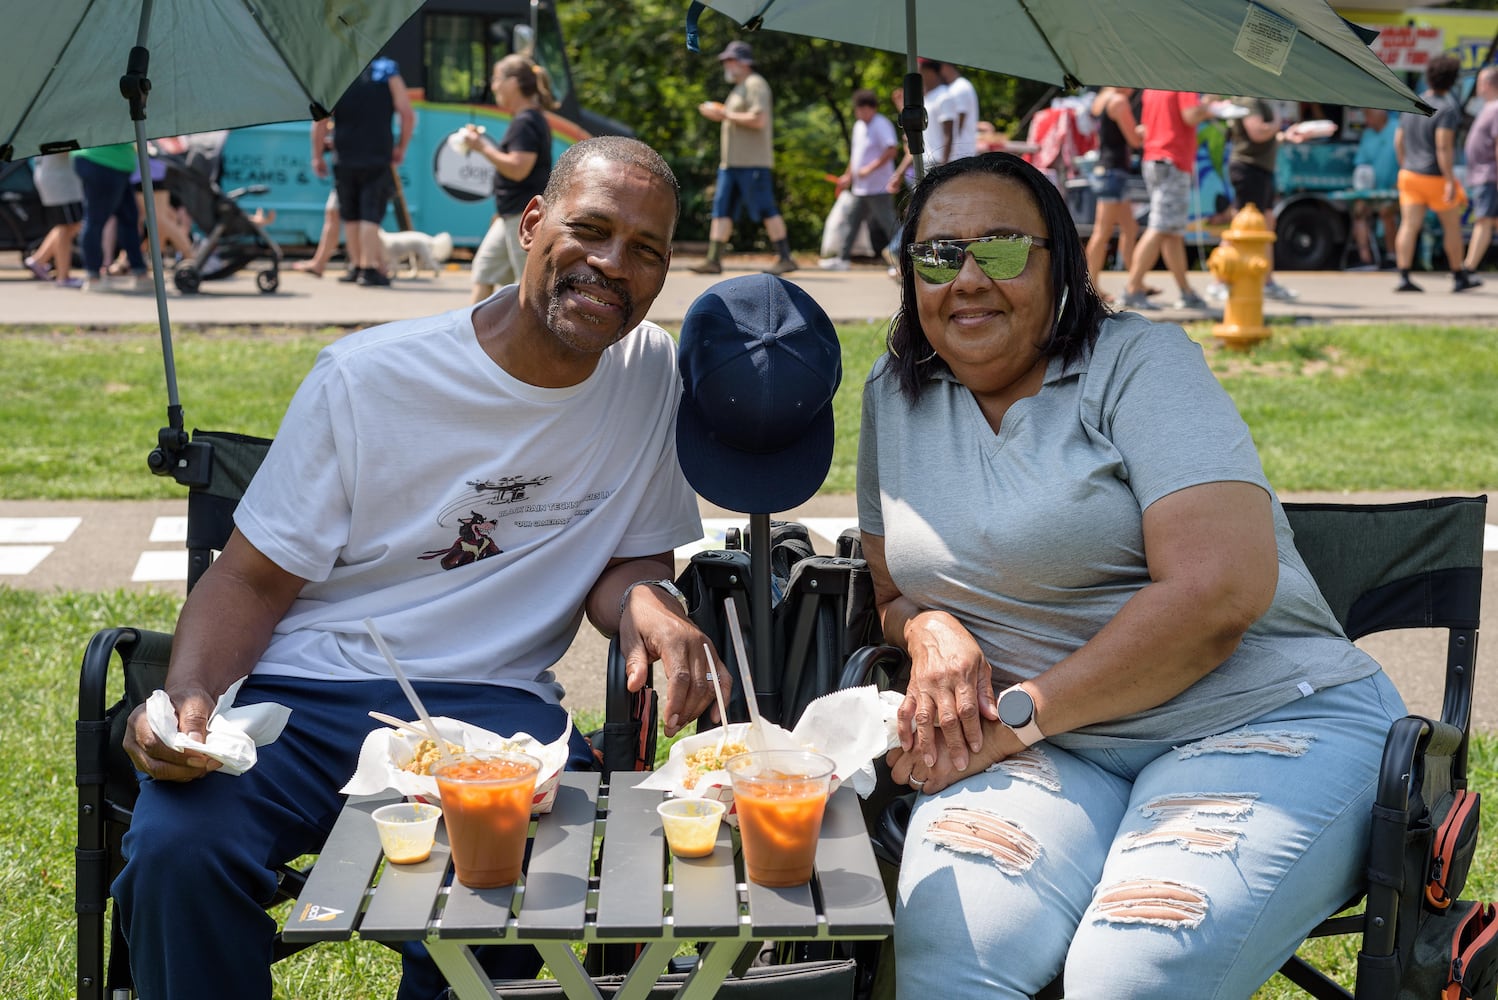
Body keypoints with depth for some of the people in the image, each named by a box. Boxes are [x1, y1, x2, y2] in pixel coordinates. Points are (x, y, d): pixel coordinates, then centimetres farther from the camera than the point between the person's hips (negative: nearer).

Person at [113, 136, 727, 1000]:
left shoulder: (658, 373, 5)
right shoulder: (367, 378, -2)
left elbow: (631, 561, 12)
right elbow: (253, 579, 1)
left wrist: (646, 604, -13)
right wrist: (188, 695, -19)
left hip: (493, 703, 1)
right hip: (303, 699, 0)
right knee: (178, 849, -28)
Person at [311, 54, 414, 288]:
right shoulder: (388, 72, 1)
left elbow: (320, 119, -2)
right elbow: (408, 114, -3)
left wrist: (317, 155, 6)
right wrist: (401, 148, 9)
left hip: (344, 158, 1)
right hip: (378, 158, -1)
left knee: (350, 215, 15)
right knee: (371, 215, -3)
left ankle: (356, 265, 22)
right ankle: (369, 269, -10)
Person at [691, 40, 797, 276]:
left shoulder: (755, 84, -8)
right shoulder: (739, 88, 23)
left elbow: (758, 120, -20)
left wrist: (725, 114, -14)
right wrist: (716, 114, 15)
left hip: (753, 162, -10)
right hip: (731, 163, 10)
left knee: (767, 211, -7)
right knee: (721, 211, 3)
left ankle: (785, 258, -1)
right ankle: (713, 260, 1)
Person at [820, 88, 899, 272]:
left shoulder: (881, 125, -12)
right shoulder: (859, 126, 16)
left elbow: (892, 150, -23)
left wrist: (870, 168, -25)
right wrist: (848, 176, 24)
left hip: (878, 187, -9)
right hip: (860, 188, 9)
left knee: (887, 222, -8)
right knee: (852, 222, 12)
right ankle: (843, 258, 19)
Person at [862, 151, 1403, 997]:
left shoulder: (1142, 362, -5)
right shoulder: (894, 395, 12)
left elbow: (1219, 589, -17)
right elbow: (895, 591, 20)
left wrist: (1021, 712, -15)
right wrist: (932, 632, -6)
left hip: (1265, 722, -3)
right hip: (1045, 746, 3)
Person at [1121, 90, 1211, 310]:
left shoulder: (1153, 87, 15)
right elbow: (1191, 116, -20)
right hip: (1173, 164, -9)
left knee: (1174, 234, 11)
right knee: (1158, 230, -10)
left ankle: (1186, 293, 16)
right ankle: (1133, 289, -14)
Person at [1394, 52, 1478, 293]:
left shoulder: (1411, 106, 7)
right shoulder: (1446, 110, -15)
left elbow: (1398, 141, 13)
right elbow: (1443, 147, -22)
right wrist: (1450, 181, -22)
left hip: (1409, 174, 6)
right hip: (1435, 177, -6)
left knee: (1409, 226, -1)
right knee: (1452, 226, 10)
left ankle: (1404, 278, -10)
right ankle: (1459, 277, 19)